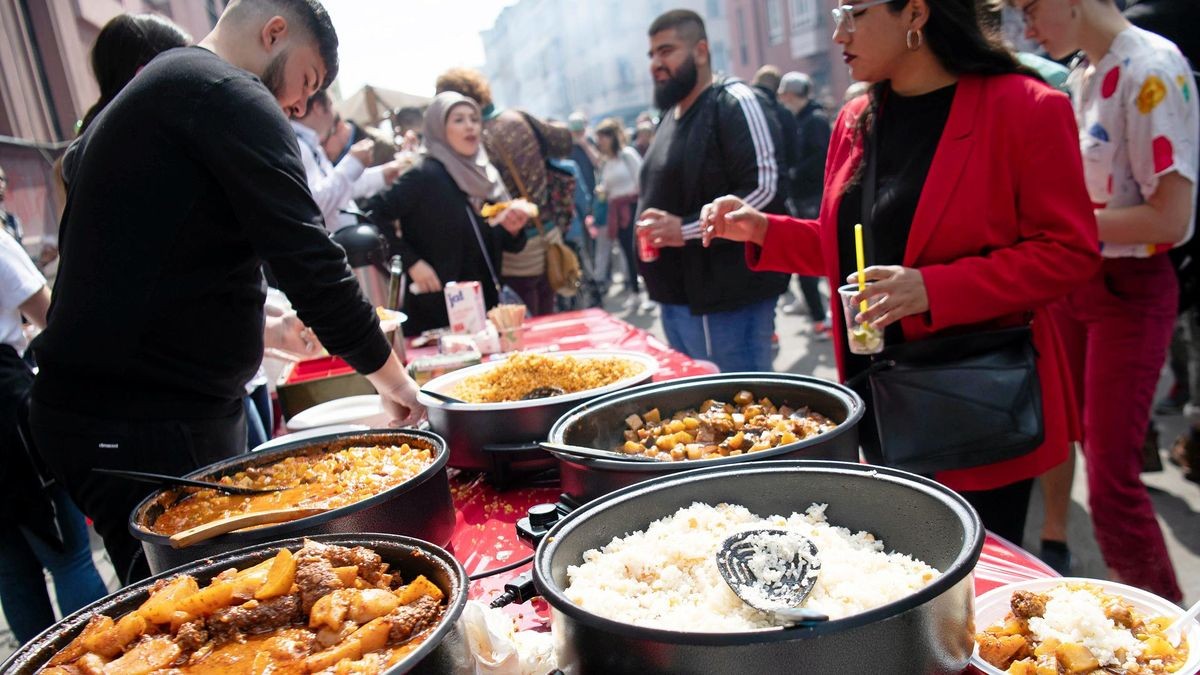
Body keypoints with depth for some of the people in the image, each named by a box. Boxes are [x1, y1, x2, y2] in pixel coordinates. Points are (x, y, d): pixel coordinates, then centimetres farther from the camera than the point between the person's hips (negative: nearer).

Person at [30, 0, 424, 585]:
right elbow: (308, 259, -18)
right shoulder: (229, 97, -11)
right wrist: (388, 373, -5)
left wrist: (262, 327, 26)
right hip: (146, 427, -10)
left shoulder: (134, 101, 21)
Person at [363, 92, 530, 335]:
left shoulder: (484, 174, 7)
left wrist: (512, 230, -7)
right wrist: (411, 262, -21)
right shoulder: (426, 175, -14)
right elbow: (372, 215, -19)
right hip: (438, 311, -7)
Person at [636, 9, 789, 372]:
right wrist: (650, 227, 10)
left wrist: (687, 229, -18)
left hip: (729, 299, -9)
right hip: (678, 297, 9)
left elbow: (765, 190, -19)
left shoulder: (733, 101, -9)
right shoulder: (671, 115, 17)